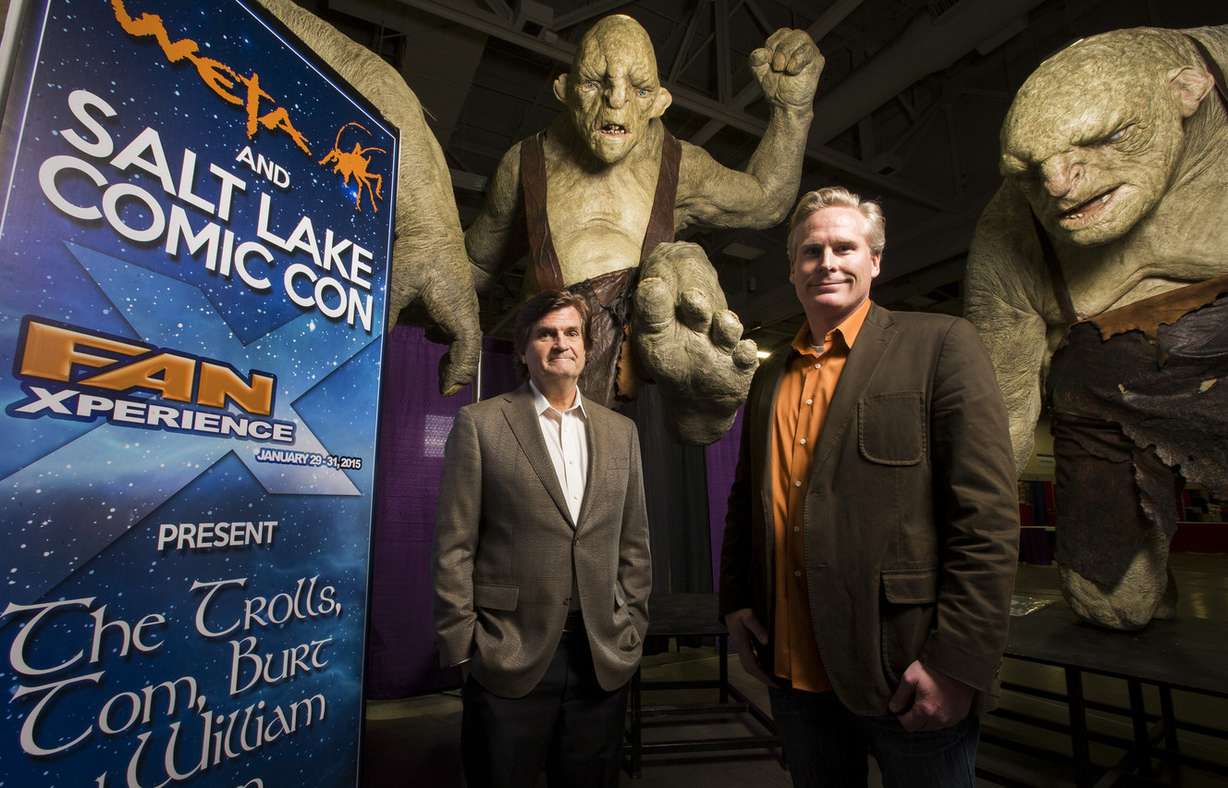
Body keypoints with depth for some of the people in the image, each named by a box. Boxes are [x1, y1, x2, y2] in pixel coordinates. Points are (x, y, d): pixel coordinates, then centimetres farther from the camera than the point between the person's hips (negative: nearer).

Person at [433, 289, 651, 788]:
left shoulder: (620, 432, 7)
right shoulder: (480, 424, -4)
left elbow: (633, 544, 9)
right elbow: (454, 545, -5)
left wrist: (632, 629, 6)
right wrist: (461, 643, -6)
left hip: (603, 659, 4)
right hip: (509, 655, -3)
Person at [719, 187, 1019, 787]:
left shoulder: (939, 345, -6)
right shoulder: (769, 377, 9)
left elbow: (989, 515, -12)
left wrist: (958, 661, -15)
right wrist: (735, 601, 6)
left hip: (904, 678, -4)